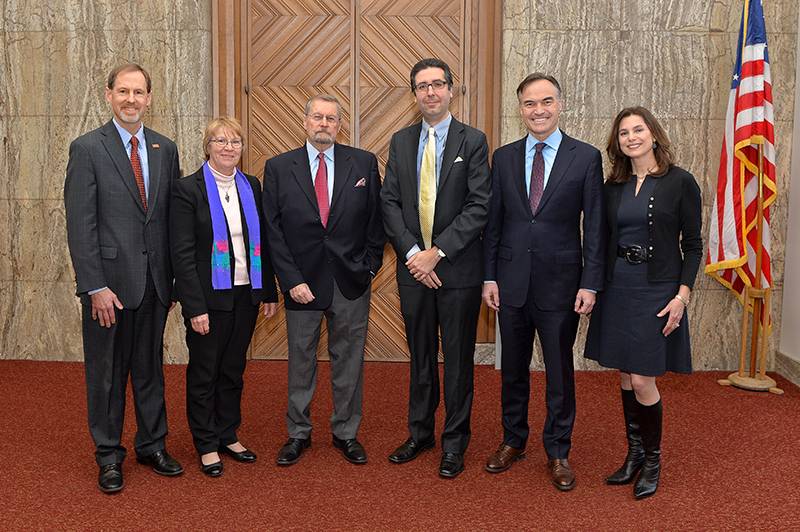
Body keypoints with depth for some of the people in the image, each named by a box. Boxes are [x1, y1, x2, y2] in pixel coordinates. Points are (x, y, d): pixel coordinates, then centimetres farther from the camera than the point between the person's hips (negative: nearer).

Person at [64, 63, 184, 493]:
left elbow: (174, 217, 10)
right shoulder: (87, 148, -5)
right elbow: (80, 224, -9)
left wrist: (175, 276, 6)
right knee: (106, 372, 8)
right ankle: (109, 455, 23)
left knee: (150, 367, 14)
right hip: (109, 280, -4)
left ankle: (153, 445, 29)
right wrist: (95, 286, -14)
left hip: (155, 280, 4)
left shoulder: (165, 149, 8)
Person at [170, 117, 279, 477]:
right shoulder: (187, 189, -8)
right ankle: (207, 445, 22)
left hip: (246, 295, 5)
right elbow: (182, 254, -12)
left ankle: (229, 434, 30)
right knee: (204, 372, 8)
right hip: (209, 297, -5)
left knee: (234, 368, 15)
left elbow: (263, 243, 11)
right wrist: (195, 306, -16)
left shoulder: (252, 186, 8)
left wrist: (269, 292, 8)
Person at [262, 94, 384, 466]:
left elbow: (376, 220, 5)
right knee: (300, 360, 10)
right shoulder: (278, 168, 1)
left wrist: (369, 267, -2)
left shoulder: (364, 163, 3)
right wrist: (291, 279, -8)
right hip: (302, 282, 0)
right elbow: (273, 230, -1)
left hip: (351, 282, 1)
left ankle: (346, 432, 26)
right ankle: (298, 433, 27)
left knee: (348, 360, 10)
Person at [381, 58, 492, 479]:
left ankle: (454, 443, 19)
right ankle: (420, 433, 30)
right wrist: (412, 253, -9)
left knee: (458, 358, 6)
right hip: (413, 268, 3)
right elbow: (390, 203, 4)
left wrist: (438, 252, -15)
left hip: (458, 269, -3)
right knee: (420, 356, 14)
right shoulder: (400, 142, 8)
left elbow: (479, 207, -10)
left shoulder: (473, 141, -3)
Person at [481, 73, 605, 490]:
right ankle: (513, 440, 31)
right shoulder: (504, 158, 6)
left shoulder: (586, 157, -1)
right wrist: (489, 277, 1)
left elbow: (594, 225, -3)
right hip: (512, 281, 3)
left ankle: (558, 452, 23)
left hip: (561, 282, -2)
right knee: (513, 367, 14)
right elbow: (493, 222, 7)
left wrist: (590, 283, -8)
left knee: (559, 370, 7)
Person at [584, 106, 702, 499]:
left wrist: (682, 296, -12)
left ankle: (653, 460, 15)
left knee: (641, 380, -5)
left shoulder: (681, 182, -5)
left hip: (656, 288, -4)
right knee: (625, 376, 10)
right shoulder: (613, 187, 7)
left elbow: (693, 245, -4)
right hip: (617, 286, 5)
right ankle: (635, 454, 25)